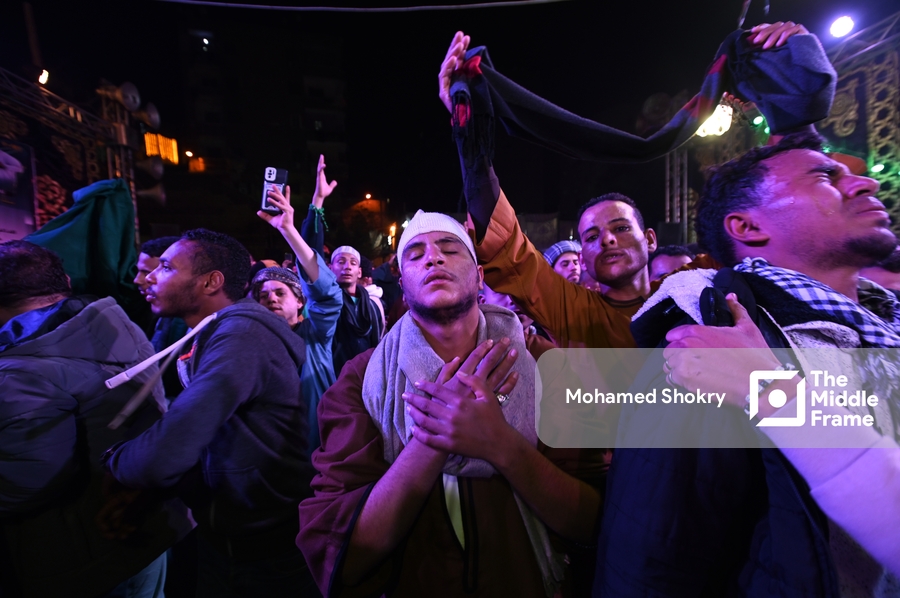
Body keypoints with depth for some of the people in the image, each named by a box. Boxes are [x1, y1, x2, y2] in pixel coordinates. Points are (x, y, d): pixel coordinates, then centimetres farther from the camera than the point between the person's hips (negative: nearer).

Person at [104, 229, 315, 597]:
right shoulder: (210, 336, 7)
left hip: (264, 553, -7)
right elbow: (186, 432, 7)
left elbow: (163, 456, -29)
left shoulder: (241, 333, -26)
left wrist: (112, 461, -7)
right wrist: (136, 493, -9)